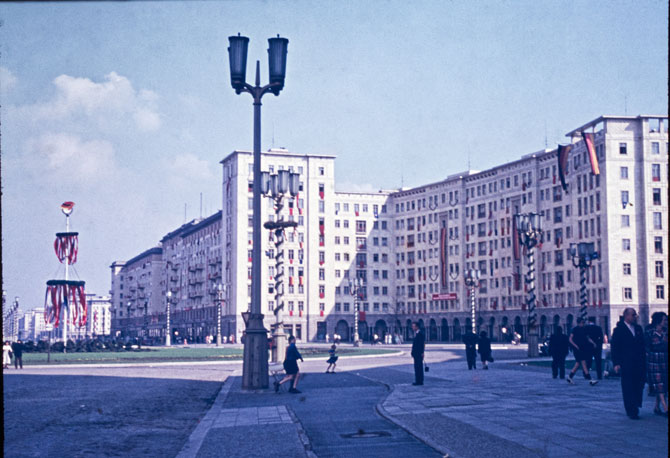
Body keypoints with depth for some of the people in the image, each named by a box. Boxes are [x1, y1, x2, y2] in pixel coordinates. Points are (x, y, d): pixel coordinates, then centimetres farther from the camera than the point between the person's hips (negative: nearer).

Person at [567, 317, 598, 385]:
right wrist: (576, 346, -20)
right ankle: (590, 380, -16)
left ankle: (570, 377, 21)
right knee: (583, 363, -12)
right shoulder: (575, 329, -6)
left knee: (578, 364, 8)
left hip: (583, 349, 7)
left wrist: (593, 343, -2)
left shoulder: (584, 329, 12)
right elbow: (570, 339, -8)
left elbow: (587, 338, 15)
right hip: (577, 349, -7)